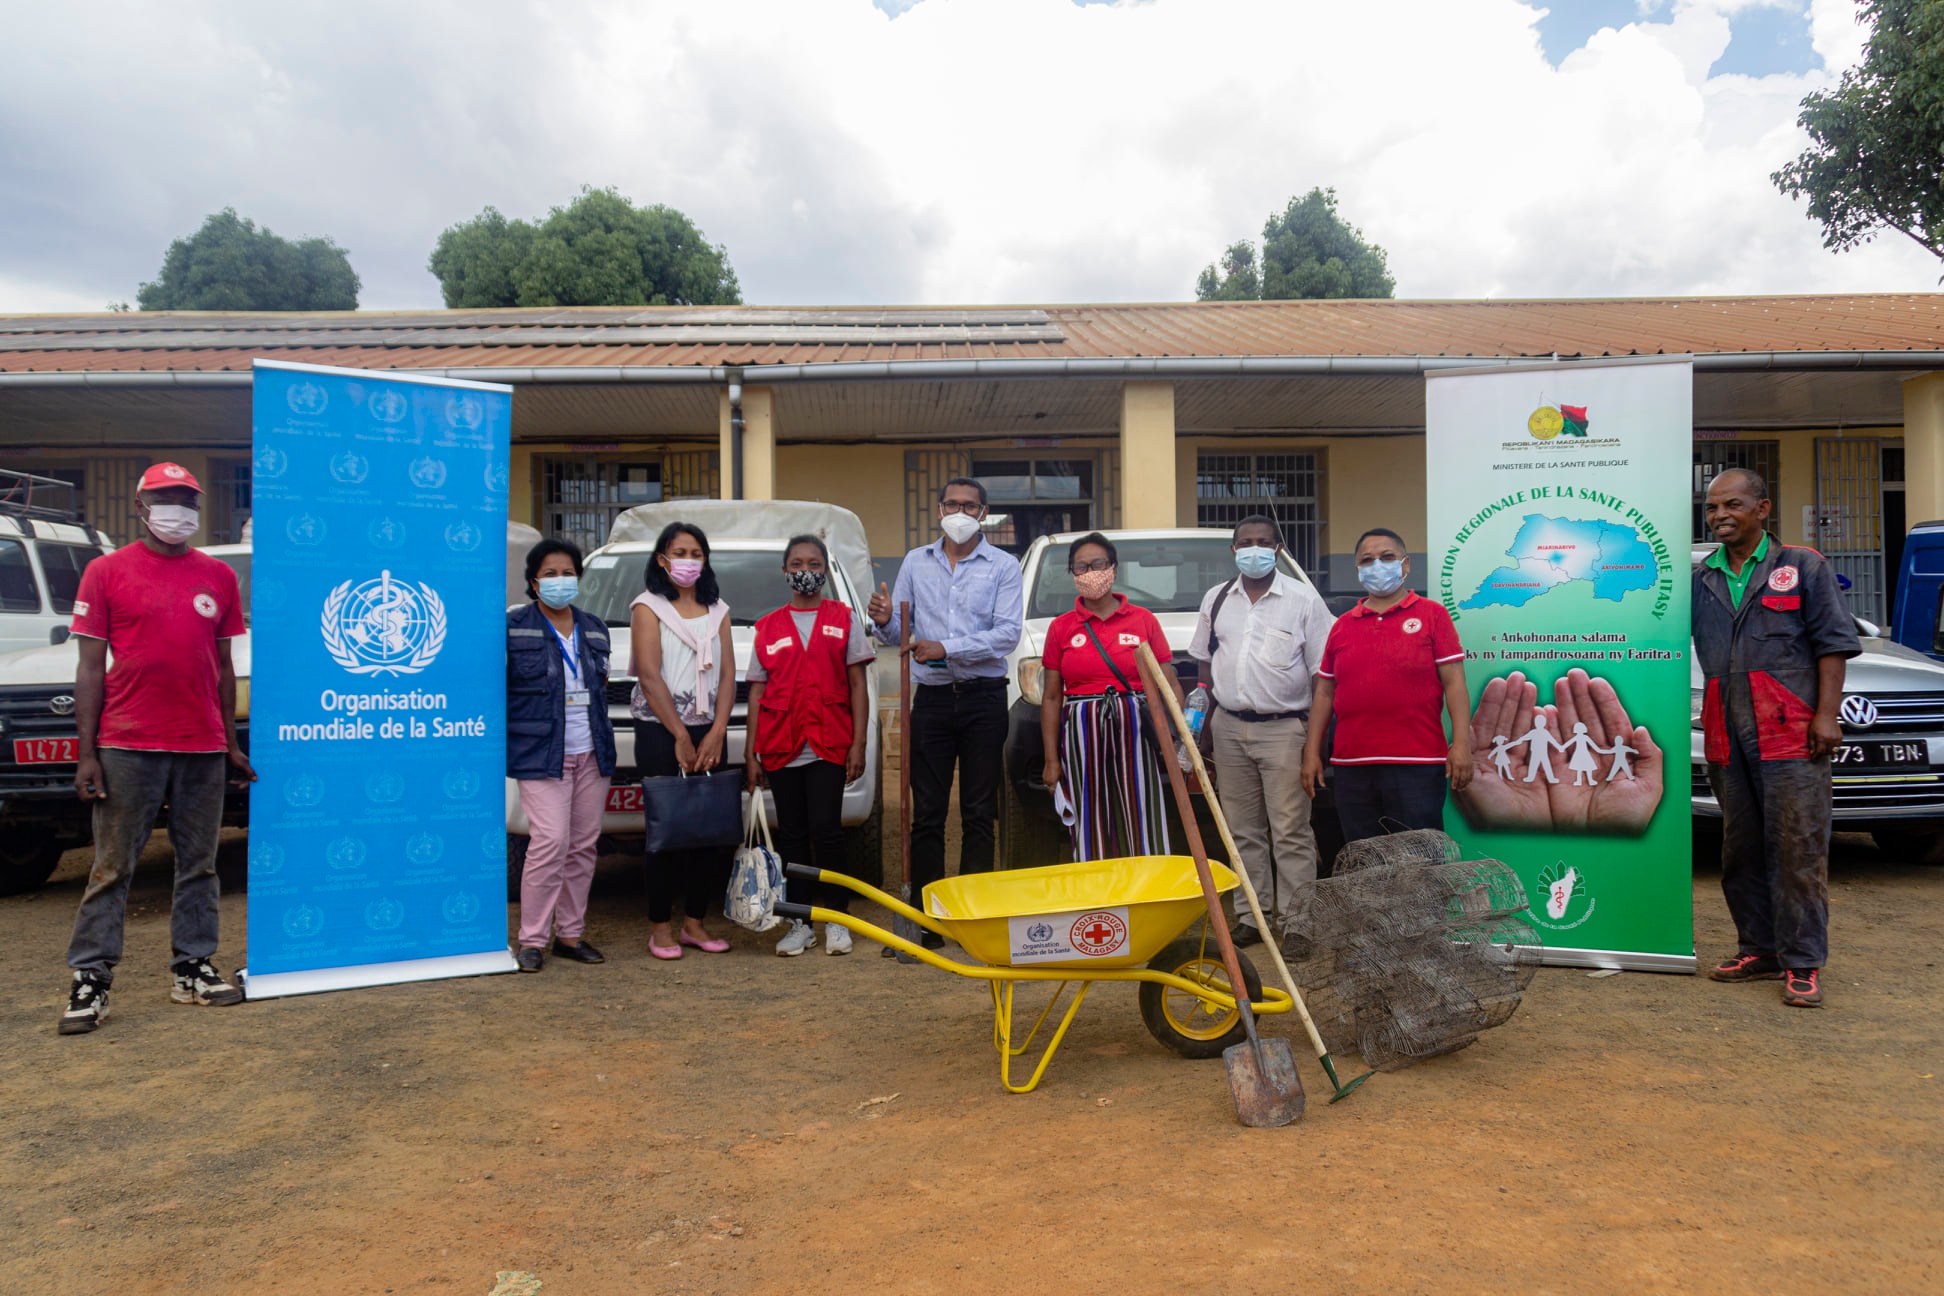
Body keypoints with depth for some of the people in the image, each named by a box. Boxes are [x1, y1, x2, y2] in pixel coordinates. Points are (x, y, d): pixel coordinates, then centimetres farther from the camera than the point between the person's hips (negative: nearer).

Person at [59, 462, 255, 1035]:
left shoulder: (218, 577, 10)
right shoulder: (107, 572, 2)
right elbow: (90, 669, 0)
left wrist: (231, 745, 12)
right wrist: (87, 753, -6)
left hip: (203, 749, 3)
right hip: (128, 746, -3)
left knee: (199, 864, 8)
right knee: (112, 868, 1)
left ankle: (192, 968, 17)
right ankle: (90, 979, 8)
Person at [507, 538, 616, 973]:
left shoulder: (595, 628, 15)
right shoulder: (514, 627, -1)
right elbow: (497, 688, -1)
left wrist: (604, 743, 15)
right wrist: (502, 746, -5)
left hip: (592, 754, 5)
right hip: (542, 755, -5)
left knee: (584, 845, 6)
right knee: (551, 842, -15)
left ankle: (571, 934, 16)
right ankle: (532, 940, -4)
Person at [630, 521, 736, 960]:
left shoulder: (717, 610, 13)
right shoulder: (648, 607, 0)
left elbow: (727, 674, 7)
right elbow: (649, 676, -8)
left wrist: (716, 733, -6)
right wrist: (681, 736, -10)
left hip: (708, 732, 4)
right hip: (659, 732, -4)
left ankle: (695, 922, 14)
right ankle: (660, 927, 8)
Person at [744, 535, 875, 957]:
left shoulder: (844, 619, 7)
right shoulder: (768, 628, 11)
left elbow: (857, 686, 4)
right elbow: (757, 692, 10)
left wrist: (858, 744, -4)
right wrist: (751, 753, 4)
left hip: (829, 744, -2)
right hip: (781, 748, 2)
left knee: (825, 829, -9)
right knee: (792, 835, 6)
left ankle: (836, 919, 6)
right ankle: (800, 924, 15)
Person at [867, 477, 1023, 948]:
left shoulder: (1003, 566, 3)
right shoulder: (916, 562, 12)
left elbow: (1007, 634, -10)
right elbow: (898, 634, 12)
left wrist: (946, 648, -18)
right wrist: (885, 622, -12)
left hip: (983, 698, -2)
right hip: (931, 698, 2)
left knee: (979, 813, 3)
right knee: (926, 813, 2)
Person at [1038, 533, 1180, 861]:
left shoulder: (1143, 620, 6)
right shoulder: (1061, 627, 7)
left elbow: (1170, 685, 5)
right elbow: (1051, 697, 8)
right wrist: (1051, 759, 2)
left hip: (1134, 730, 0)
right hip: (1082, 735, 1)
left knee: (1144, 827, -3)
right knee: (1092, 831, 2)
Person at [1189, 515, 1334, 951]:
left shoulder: (1303, 600, -2)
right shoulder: (1216, 599, 10)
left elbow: (1322, 674, -3)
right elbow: (1205, 665, 15)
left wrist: (1316, 739, -10)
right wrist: (1202, 728, 7)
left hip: (1284, 727, -4)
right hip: (1229, 727, 4)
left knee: (1290, 831, -5)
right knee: (1243, 830, 9)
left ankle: (1295, 923, 1)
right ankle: (1253, 915, 19)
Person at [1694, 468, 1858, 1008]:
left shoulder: (1803, 567, 6)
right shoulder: (1698, 580, 15)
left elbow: (1832, 642, 1)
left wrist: (1826, 715, -8)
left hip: (1790, 733, -4)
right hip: (1726, 736, 4)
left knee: (1798, 847, -6)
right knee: (1741, 850, 9)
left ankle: (1802, 964, -1)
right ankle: (1759, 950, 18)